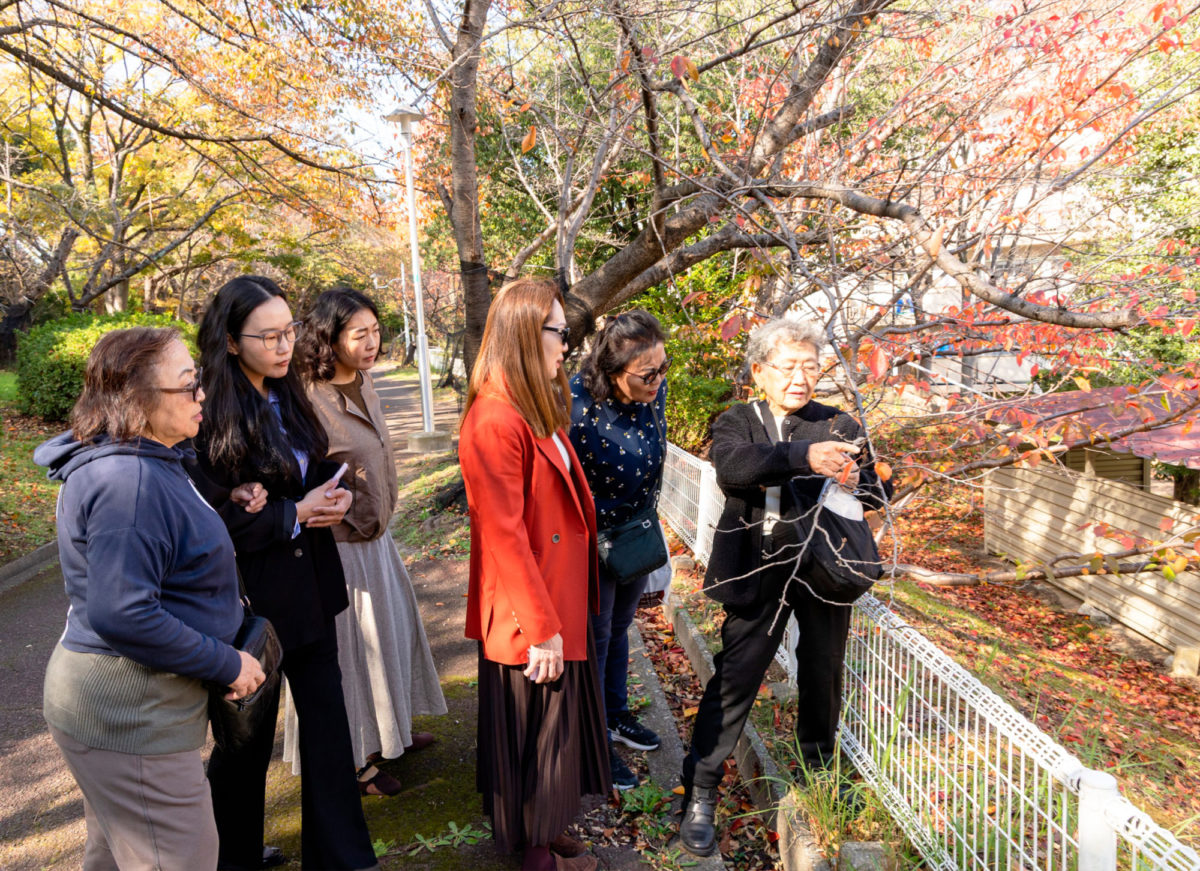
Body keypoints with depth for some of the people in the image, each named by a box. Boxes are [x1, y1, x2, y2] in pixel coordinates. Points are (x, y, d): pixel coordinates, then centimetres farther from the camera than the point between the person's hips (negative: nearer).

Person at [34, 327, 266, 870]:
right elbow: (122, 614, -30)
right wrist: (226, 664, -21)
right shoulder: (129, 481, -26)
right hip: (129, 713, -10)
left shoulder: (148, 464, 7)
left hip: (121, 702, 10)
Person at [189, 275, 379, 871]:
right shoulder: (210, 415, -17)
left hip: (309, 583, 7)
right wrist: (296, 514, -19)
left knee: (327, 719, 13)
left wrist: (333, 497, -4)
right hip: (251, 595, -6)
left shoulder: (289, 397, 4)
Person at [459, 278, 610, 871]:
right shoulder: (495, 421, -22)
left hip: (560, 608, 9)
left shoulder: (538, 411, 10)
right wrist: (541, 628, -19)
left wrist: (560, 616, 14)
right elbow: (504, 536, -23)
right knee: (533, 730, 10)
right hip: (528, 618, -9)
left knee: (558, 726, 21)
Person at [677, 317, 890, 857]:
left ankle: (818, 773, 41)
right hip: (760, 572, -3)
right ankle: (700, 794, 9)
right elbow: (732, 466, -22)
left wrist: (856, 480, -18)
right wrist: (805, 456, -36)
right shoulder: (736, 423, 0)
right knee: (734, 678, -4)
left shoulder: (840, 425, 8)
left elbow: (877, 494, 7)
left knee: (824, 674, 17)